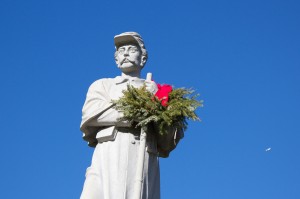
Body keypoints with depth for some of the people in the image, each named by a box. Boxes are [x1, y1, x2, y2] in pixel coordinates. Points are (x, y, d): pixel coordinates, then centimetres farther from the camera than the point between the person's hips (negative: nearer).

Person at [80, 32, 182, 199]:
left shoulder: (156, 90, 26)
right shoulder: (102, 85, 28)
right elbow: (90, 113, 4)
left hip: (143, 159, 0)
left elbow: (167, 144, 16)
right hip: (109, 157, 0)